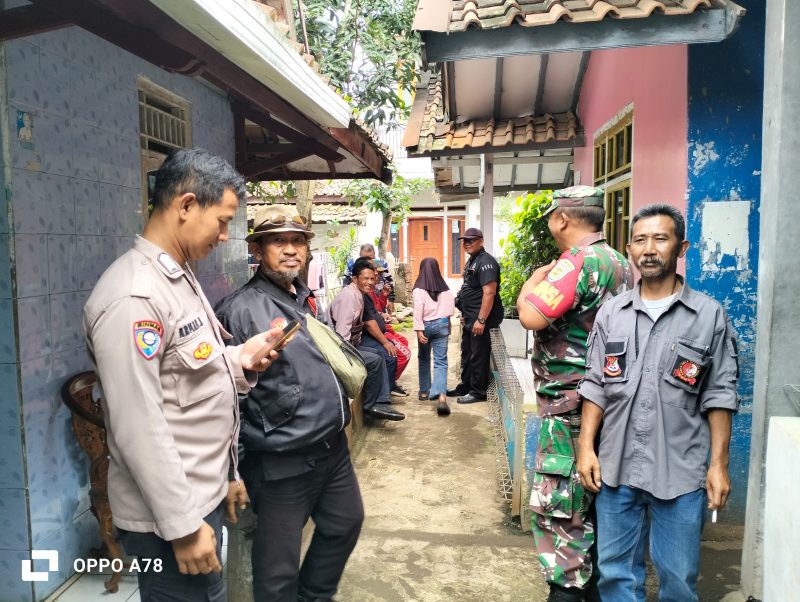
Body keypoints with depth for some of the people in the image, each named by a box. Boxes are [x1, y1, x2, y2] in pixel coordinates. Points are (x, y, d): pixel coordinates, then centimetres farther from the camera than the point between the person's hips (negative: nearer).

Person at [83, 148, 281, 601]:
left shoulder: (181, 277, 8)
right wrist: (183, 526, -19)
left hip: (204, 497, 9)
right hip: (171, 517, -9)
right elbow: (138, 429, -24)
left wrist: (239, 360, -4)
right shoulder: (133, 297, -23)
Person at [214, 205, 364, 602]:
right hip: (282, 464, -8)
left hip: (333, 447, 8)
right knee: (279, 565, 8)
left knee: (346, 522, 25)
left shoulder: (308, 300, 9)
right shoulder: (241, 310, -16)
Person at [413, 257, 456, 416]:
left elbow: (418, 309, -15)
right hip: (442, 325, 1)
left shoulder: (419, 288, -6)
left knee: (424, 359, 18)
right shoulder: (445, 288, 5)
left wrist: (419, 329, -16)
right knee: (441, 361, -4)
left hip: (426, 325, -1)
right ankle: (441, 396, -20)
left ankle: (424, 391, 28)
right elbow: (451, 309, 6)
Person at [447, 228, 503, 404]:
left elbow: (489, 293, -24)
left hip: (479, 319, -10)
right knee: (467, 354, 18)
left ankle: (478, 392, 10)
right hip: (470, 319, 10)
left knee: (478, 356, -1)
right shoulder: (471, 261, 15)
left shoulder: (486, 262, -16)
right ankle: (465, 387, 29)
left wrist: (481, 320, -26)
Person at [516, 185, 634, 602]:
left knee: (557, 508, -1)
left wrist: (536, 277, -9)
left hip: (571, 407, -10)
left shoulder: (580, 259, -17)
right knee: (593, 502, 20)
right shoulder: (619, 262, 12)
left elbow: (531, 316, -25)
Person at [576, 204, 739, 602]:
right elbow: (596, 386, 6)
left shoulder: (709, 314, -1)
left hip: (681, 471, -2)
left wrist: (719, 464, -3)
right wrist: (586, 447, 1)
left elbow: (719, 395, 0)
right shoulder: (611, 313, 4)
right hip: (616, 466, 2)